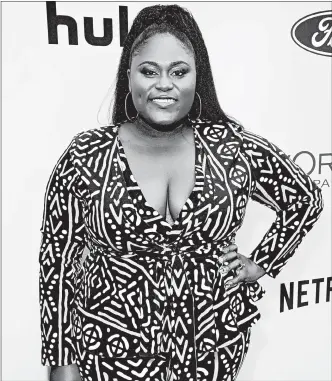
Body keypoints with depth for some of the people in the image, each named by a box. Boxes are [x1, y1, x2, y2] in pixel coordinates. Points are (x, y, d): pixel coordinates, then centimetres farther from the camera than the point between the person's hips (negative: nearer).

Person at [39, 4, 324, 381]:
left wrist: (260, 263, -1)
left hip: (215, 343, 2)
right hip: (116, 350, -1)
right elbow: (57, 258, -6)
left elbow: (306, 199, 6)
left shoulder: (233, 147, -9)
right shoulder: (85, 157, -12)